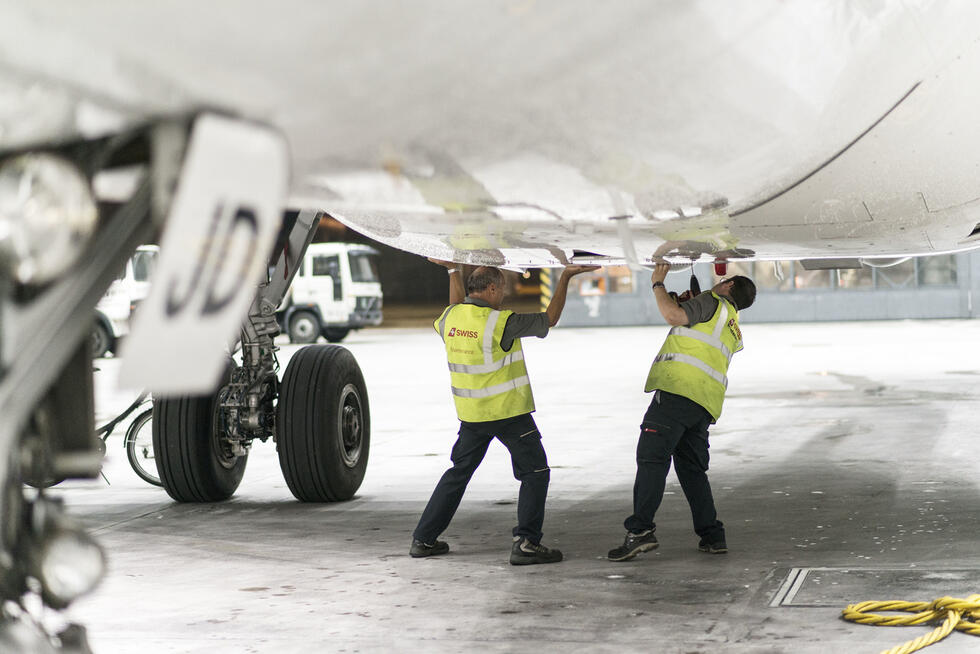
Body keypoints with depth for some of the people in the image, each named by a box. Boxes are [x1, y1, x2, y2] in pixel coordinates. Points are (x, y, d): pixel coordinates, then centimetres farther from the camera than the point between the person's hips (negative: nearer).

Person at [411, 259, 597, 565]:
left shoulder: (451, 318, 0)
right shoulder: (501, 322, -18)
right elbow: (549, 319, -8)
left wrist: (453, 270, 36)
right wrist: (565, 278, -1)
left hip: (470, 413, 7)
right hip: (508, 412, -7)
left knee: (459, 472, 18)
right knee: (535, 472, 4)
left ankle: (424, 539, 19)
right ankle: (525, 542, -4)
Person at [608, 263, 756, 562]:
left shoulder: (714, 302, 7)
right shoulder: (733, 330, 32)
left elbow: (675, 316, -10)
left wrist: (658, 284, 2)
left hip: (678, 390, -9)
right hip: (706, 406, 9)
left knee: (652, 458, -13)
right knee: (692, 469, 16)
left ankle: (640, 530, -23)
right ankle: (712, 536, 12)